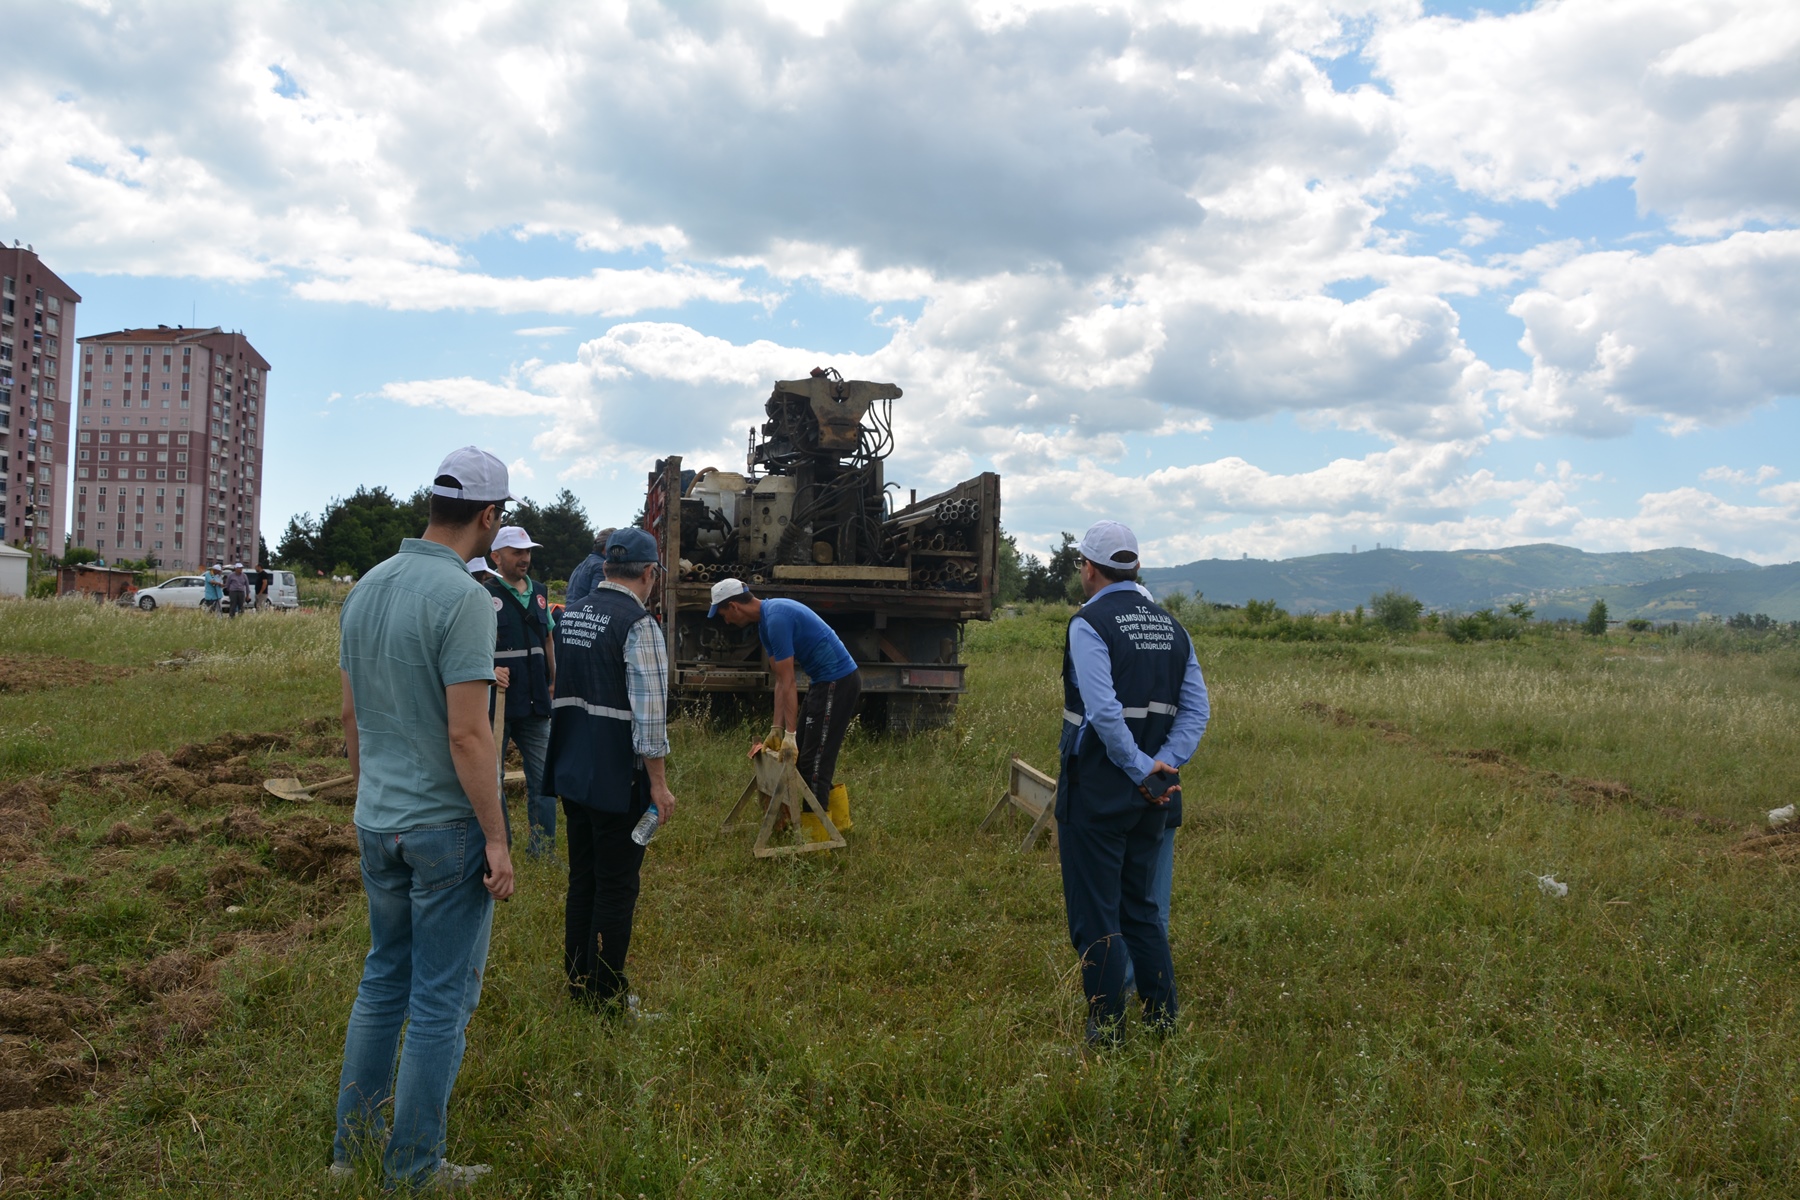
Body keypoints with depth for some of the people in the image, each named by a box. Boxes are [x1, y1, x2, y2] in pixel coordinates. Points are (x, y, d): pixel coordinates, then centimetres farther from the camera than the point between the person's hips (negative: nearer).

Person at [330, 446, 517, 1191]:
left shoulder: (367, 589, 5)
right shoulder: (462, 598, -19)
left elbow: (352, 716, 11)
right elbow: (467, 733, -22)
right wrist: (497, 839, -15)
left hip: (378, 822, 8)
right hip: (447, 826, -8)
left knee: (383, 978, 21)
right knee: (442, 998, 5)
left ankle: (352, 1139, 31)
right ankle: (413, 1170, 17)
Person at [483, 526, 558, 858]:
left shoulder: (539, 593, 10)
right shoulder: (485, 595, -8)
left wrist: (553, 682, 17)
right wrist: (489, 670, -30)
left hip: (535, 705, 5)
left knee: (543, 777, 9)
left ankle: (543, 848, 19)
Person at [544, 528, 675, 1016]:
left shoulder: (569, 615, 8)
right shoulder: (639, 625, -17)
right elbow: (649, 712, -21)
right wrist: (659, 783, -15)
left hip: (571, 770, 8)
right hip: (617, 778, -8)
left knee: (581, 879, 18)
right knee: (617, 888, 3)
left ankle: (577, 984, 28)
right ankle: (606, 999, 11)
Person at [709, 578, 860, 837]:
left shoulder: (776, 618, -20)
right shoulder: (765, 622, 11)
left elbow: (788, 683, -21)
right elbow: (781, 681, 12)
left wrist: (789, 735, -18)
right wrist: (776, 729, 9)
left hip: (838, 681, -10)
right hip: (828, 681, 10)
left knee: (814, 760, -8)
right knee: (812, 754, 15)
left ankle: (815, 838, -3)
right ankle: (839, 821, 22)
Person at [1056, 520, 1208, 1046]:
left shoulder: (1088, 623, -11)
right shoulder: (1170, 626, 10)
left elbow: (1104, 711, -22)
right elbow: (1198, 709, 3)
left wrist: (1142, 771, -14)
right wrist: (1163, 765, -4)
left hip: (1097, 790, -7)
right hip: (1154, 794, 7)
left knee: (1095, 913, 3)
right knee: (1141, 905, 19)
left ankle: (1106, 1028, 9)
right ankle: (1164, 1018, 22)